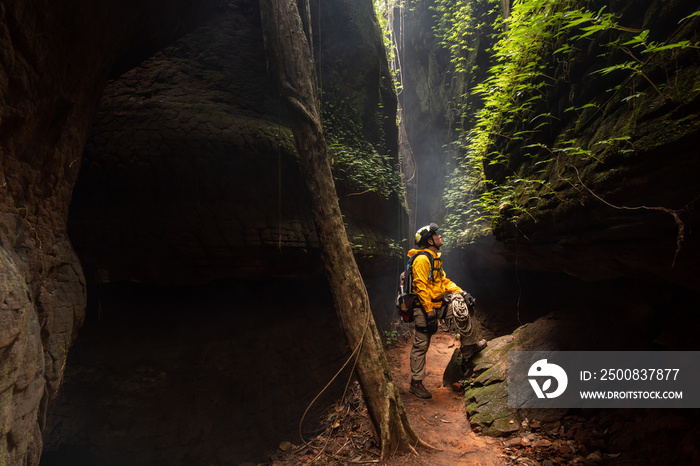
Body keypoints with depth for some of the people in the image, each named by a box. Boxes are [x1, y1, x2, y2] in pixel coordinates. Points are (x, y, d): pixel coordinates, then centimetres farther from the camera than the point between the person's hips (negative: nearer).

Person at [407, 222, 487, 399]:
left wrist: (462, 293, 5)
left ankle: (469, 345, 17)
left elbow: (444, 281, 18)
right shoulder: (422, 259, -18)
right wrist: (430, 314, -25)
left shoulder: (435, 258, 15)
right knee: (421, 345, -2)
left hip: (436, 306, 9)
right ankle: (416, 383, 9)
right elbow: (421, 287, -23)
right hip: (423, 308, -9)